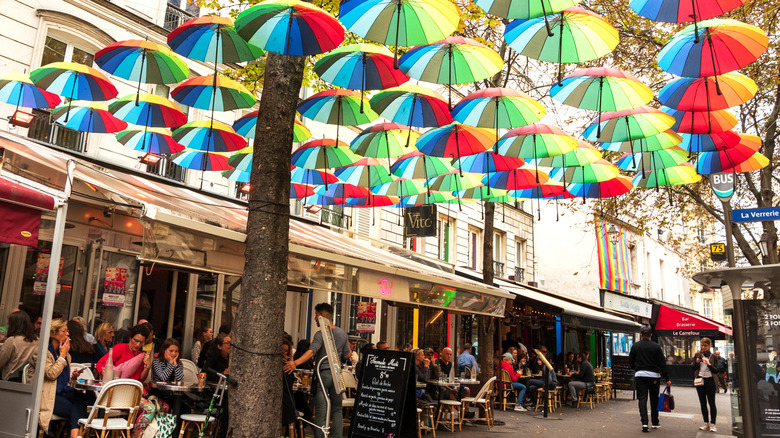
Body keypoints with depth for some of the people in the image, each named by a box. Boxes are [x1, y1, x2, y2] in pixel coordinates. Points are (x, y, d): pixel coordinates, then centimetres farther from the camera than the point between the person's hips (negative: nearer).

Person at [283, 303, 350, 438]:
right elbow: (346, 355, 15)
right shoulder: (343, 334, 7)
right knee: (337, 410, 13)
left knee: (320, 412, -1)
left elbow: (312, 351, -28)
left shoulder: (320, 334, -12)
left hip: (322, 374, -5)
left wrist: (295, 362, -39)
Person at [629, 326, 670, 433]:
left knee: (642, 399, -2)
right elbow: (662, 364, -4)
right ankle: (655, 422, 25)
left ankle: (644, 423, -14)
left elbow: (630, 362, 6)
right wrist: (667, 379, 0)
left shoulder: (635, 346, -1)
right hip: (654, 376, 0)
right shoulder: (656, 347, -4)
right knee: (654, 399, 14)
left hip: (640, 375, 0)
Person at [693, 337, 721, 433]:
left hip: (710, 381, -3)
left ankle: (712, 424, 3)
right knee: (703, 403, 7)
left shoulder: (714, 357, 1)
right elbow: (694, 368, 1)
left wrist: (709, 364, -23)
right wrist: (697, 362, -18)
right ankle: (706, 424, 14)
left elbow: (716, 370, -6)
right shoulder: (697, 355, 7)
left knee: (711, 403, -2)